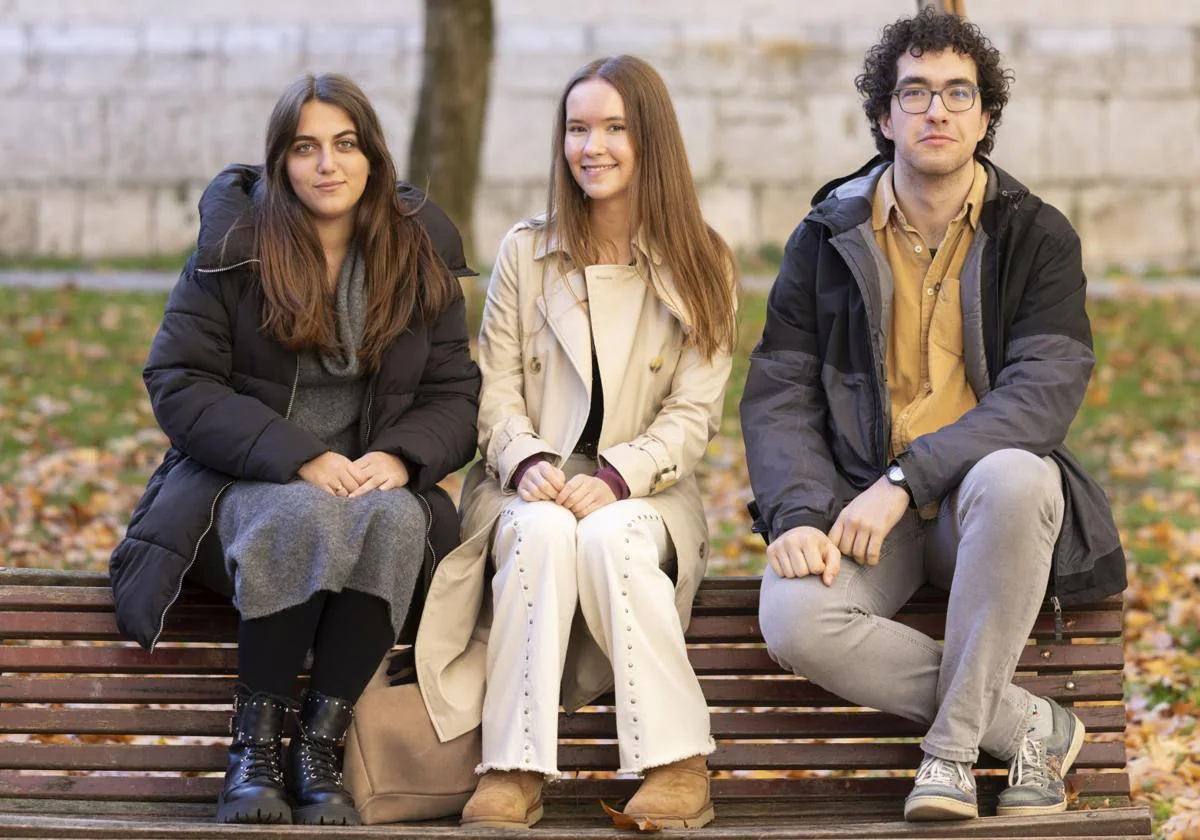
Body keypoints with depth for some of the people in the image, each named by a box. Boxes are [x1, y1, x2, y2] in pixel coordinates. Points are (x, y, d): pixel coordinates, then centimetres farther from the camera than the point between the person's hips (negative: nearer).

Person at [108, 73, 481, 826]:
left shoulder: (421, 258, 8)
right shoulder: (233, 248, -1)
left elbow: (455, 396, 7)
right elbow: (178, 384, -7)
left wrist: (399, 457, -16)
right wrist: (298, 458, -20)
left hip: (376, 481, 2)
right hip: (241, 484, -2)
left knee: (395, 519, -34)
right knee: (305, 516, -38)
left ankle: (321, 747, -29)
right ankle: (255, 745, -27)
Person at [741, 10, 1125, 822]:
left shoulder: (1037, 236, 1)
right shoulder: (828, 239, 6)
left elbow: (1044, 395, -12)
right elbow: (777, 397, 3)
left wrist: (905, 480, -23)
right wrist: (799, 514, -17)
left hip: (979, 501, -1)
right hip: (862, 503, 1)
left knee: (1013, 477, -38)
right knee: (794, 620, -30)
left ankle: (953, 746, -25)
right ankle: (1032, 727, -16)